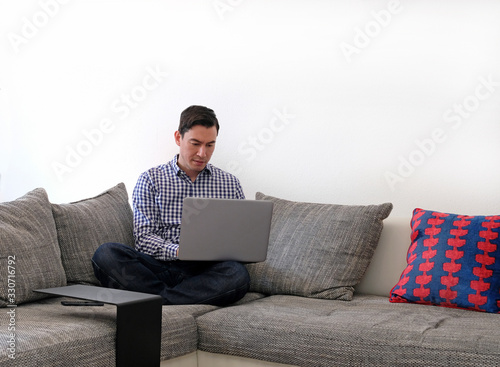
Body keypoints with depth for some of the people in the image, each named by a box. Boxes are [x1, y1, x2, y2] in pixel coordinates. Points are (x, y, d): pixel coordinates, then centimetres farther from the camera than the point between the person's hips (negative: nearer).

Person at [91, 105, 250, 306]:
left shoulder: (230, 184, 16)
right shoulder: (150, 179, 11)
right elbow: (144, 237, 1)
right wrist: (178, 251, -18)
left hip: (204, 270, 1)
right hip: (157, 266, 0)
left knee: (238, 274, -34)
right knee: (106, 253, -29)